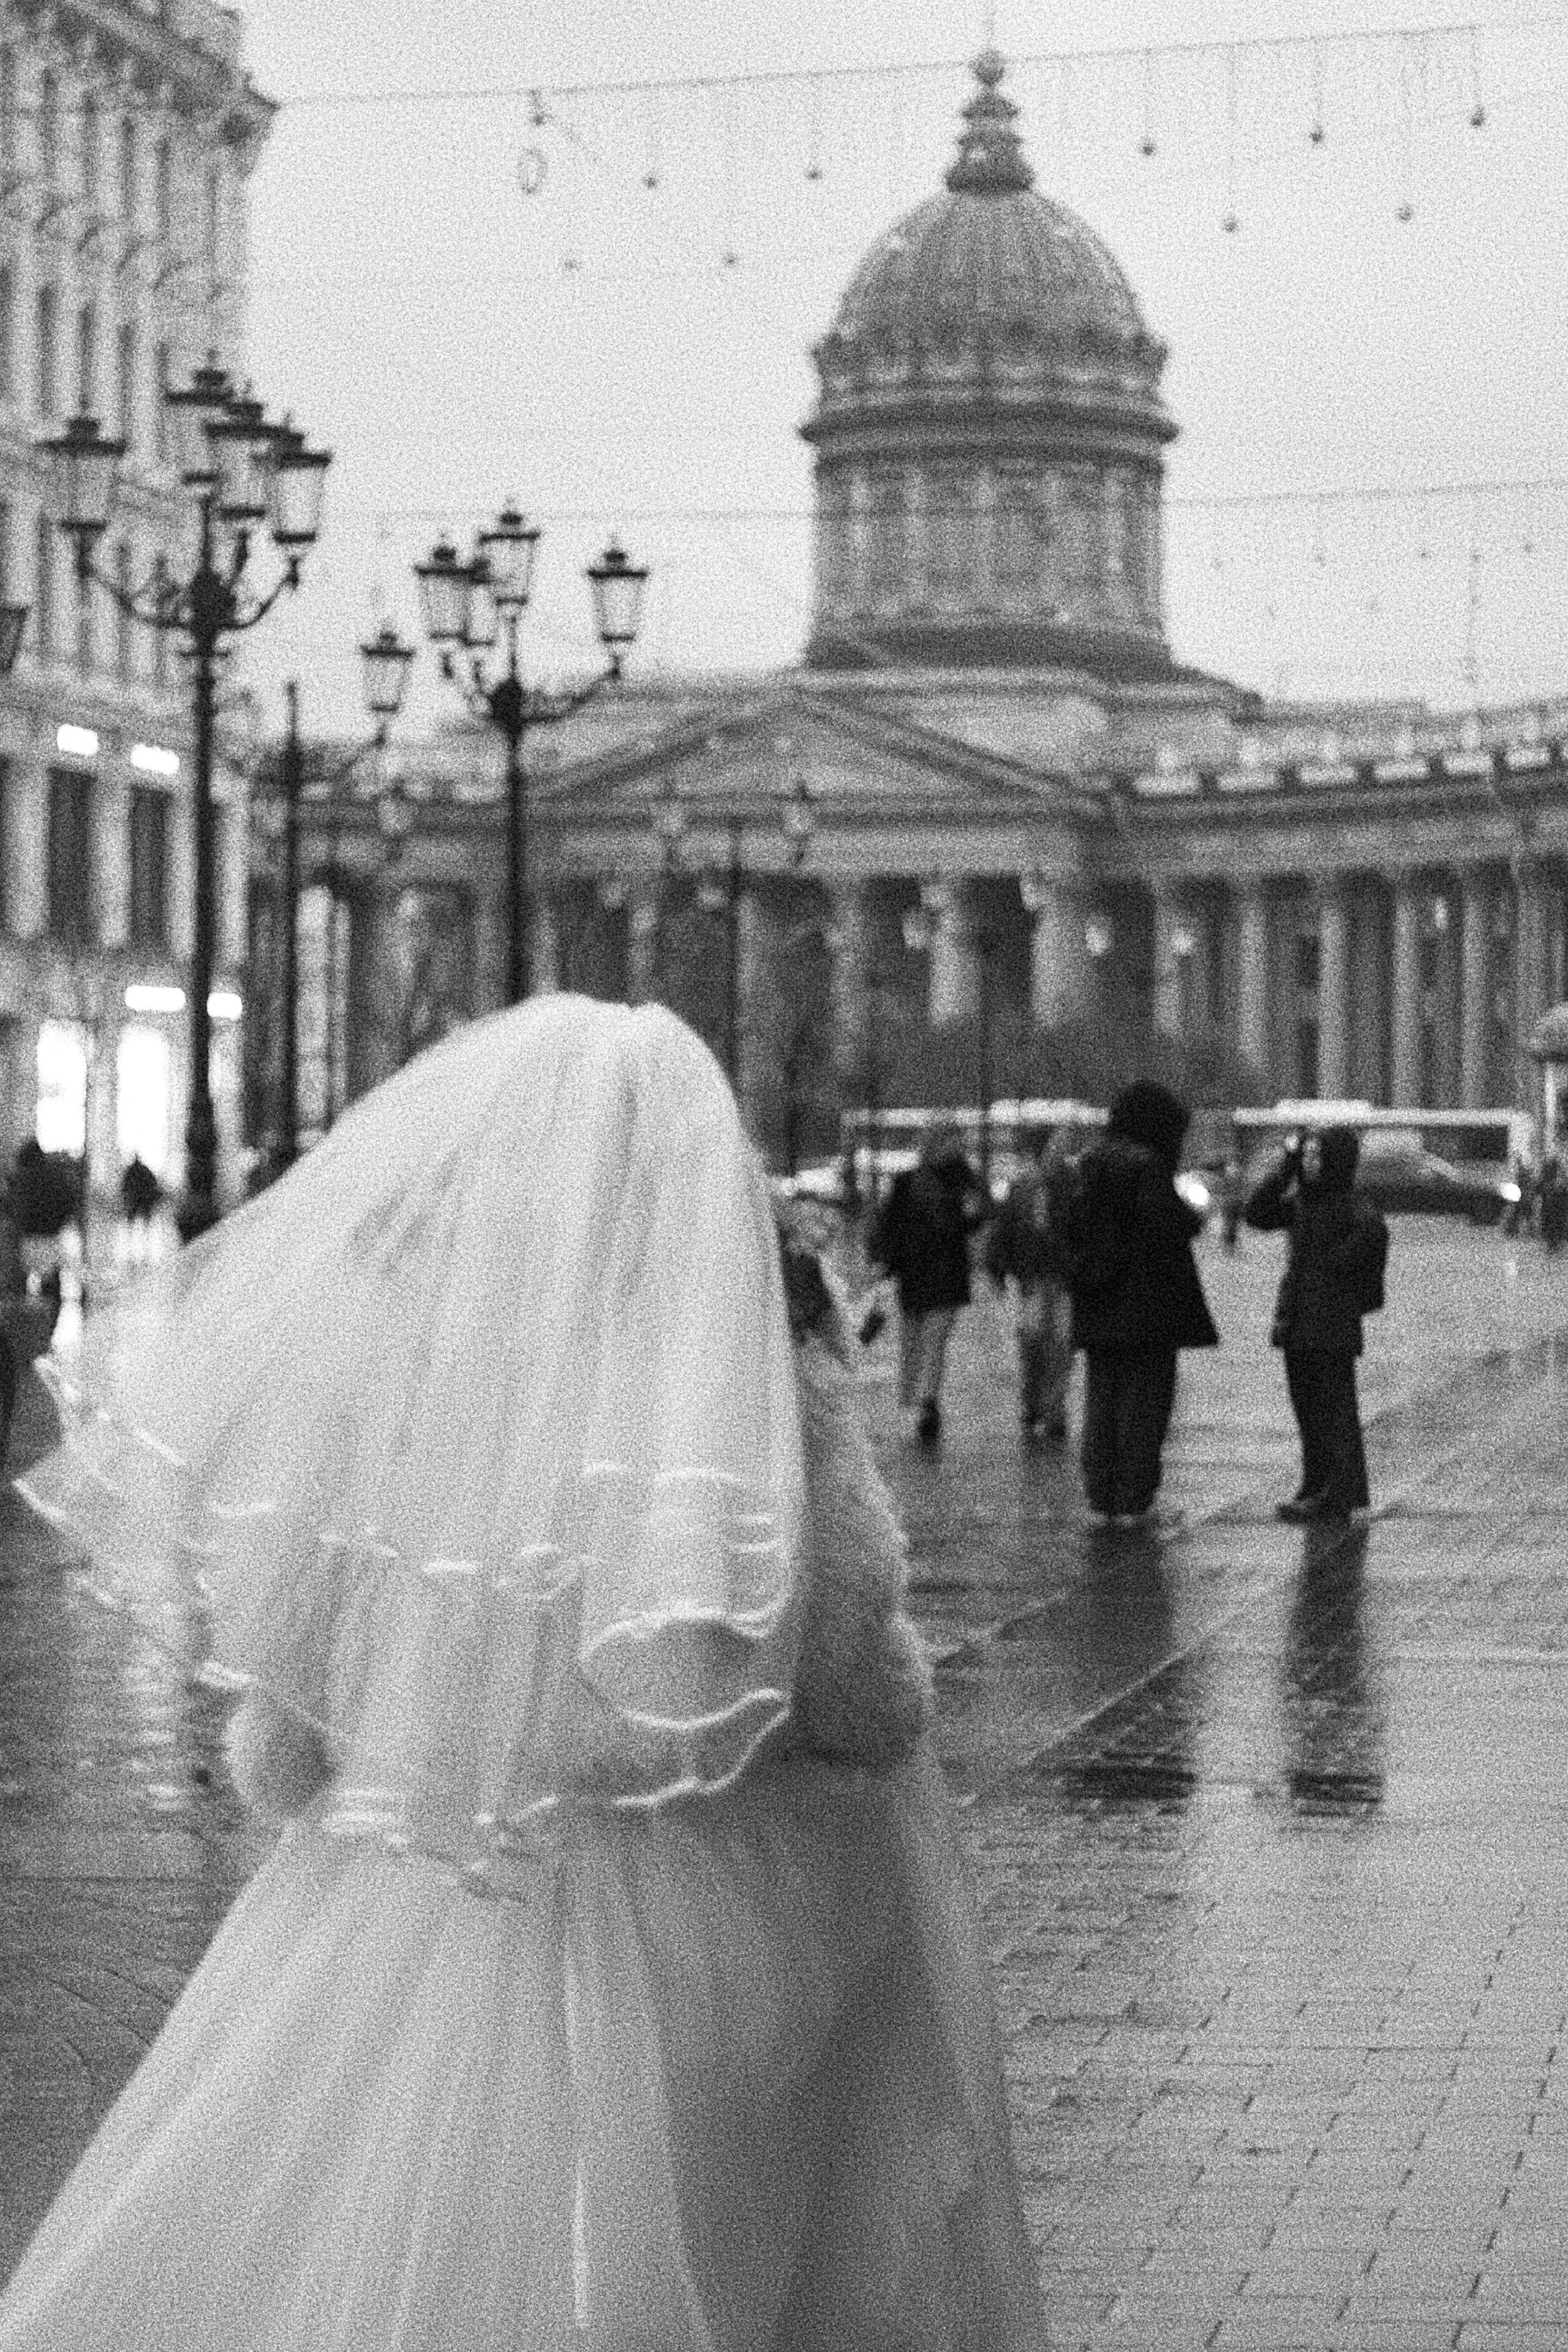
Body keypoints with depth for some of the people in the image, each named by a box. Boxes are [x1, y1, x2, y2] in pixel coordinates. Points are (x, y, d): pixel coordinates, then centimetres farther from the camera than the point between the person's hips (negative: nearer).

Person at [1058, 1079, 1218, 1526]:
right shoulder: (1148, 1166, -14)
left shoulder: (1091, 1164, 6)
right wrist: (1194, 1219, 1)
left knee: (1102, 1397, 12)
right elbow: (1167, 1229, -18)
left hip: (1099, 1310, 6)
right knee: (1145, 1398, 1)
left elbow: (1071, 1225, 6)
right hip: (1147, 1303, -6)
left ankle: (1102, 1496, 11)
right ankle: (1133, 1500, -1)